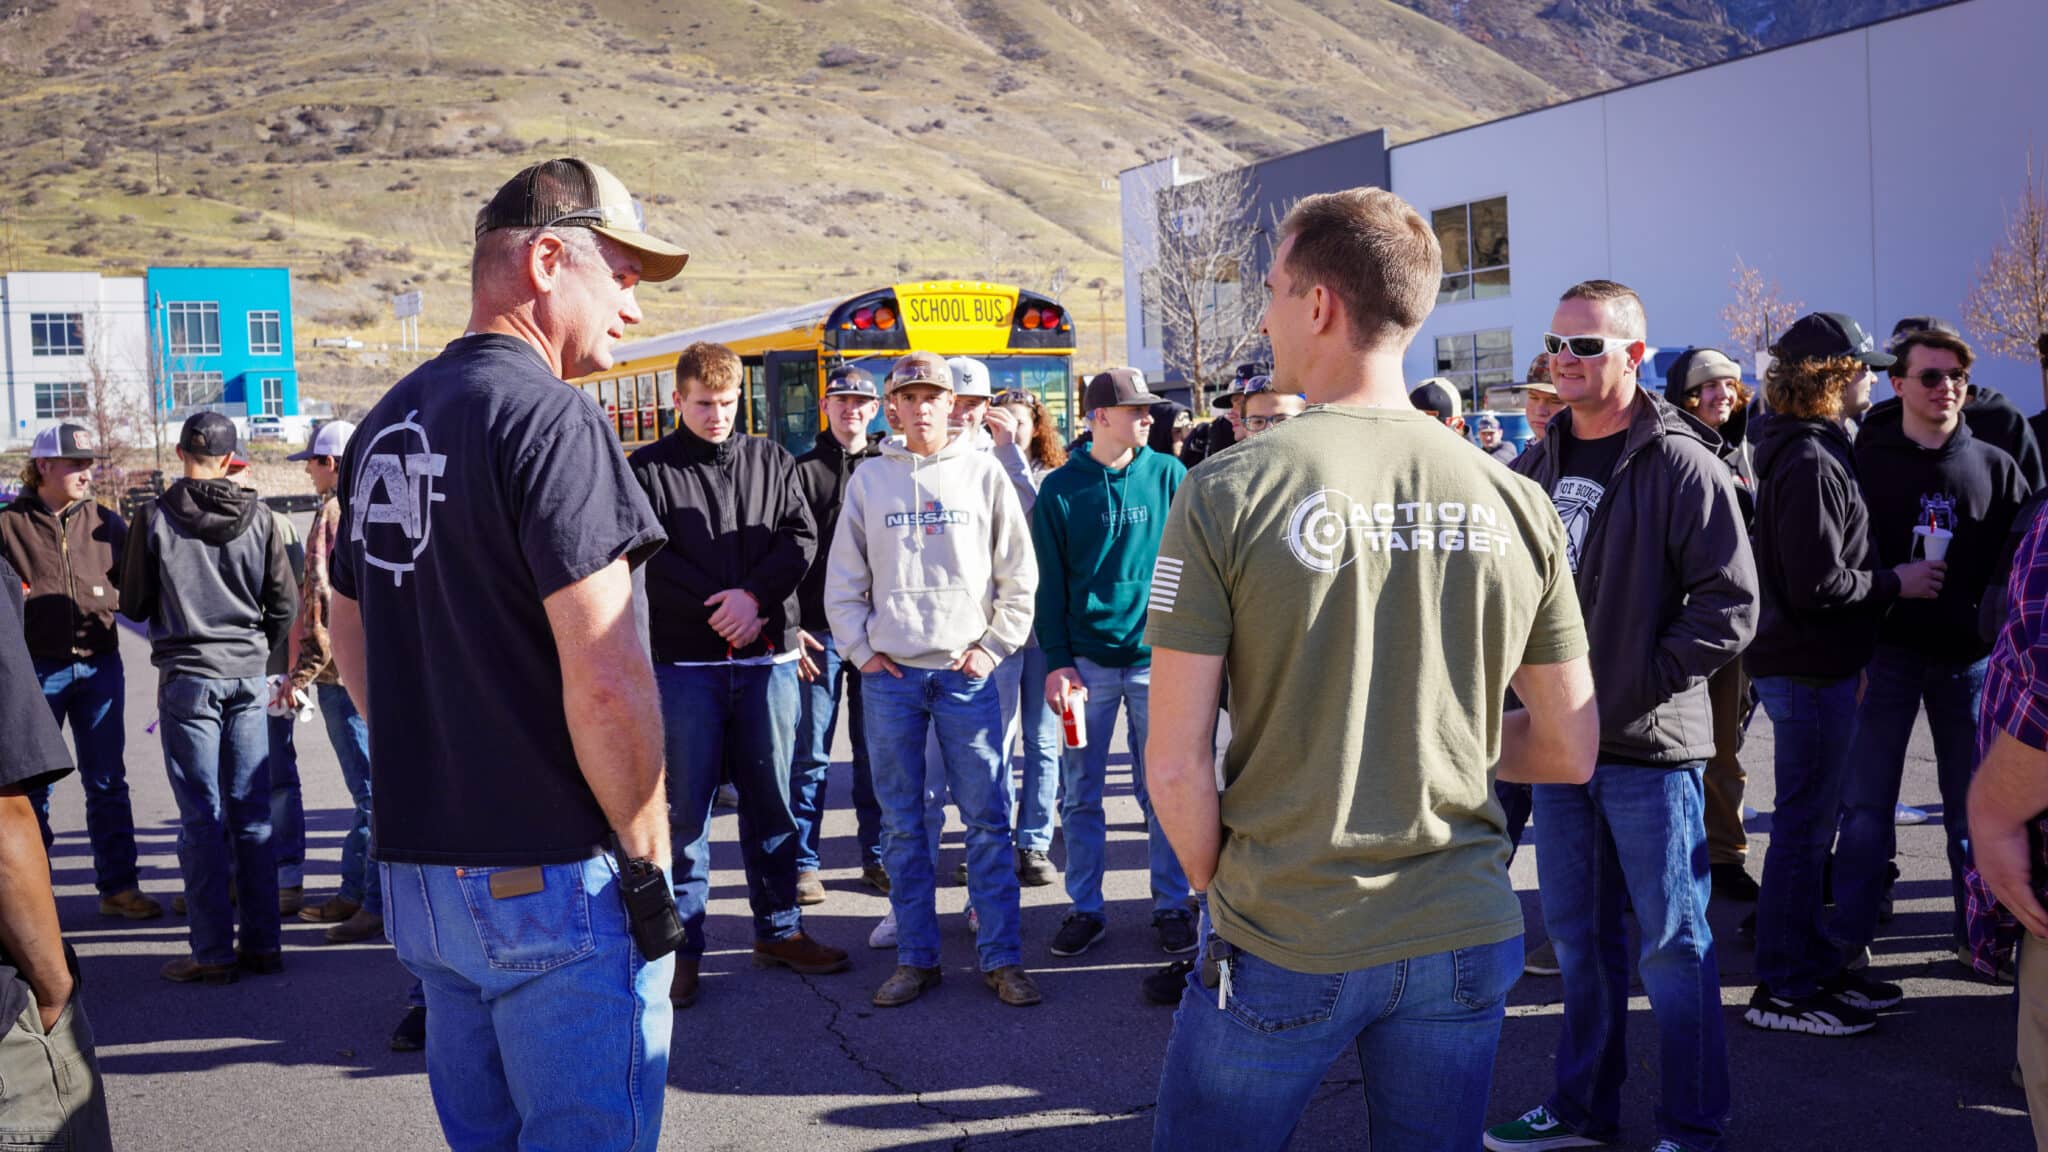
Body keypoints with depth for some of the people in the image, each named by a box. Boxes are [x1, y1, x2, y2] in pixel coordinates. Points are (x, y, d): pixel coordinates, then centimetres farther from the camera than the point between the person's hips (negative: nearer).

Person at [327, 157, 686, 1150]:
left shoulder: (383, 425, 12)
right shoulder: (548, 414, -15)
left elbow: (352, 644, 20)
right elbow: (606, 680, -22)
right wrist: (649, 858, -12)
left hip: (417, 868, 8)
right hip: (551, 880, -8)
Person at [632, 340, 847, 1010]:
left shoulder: (770, 461, 12)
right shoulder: (649, 470, 3)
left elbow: (801, 537, 2)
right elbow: (653, 561, -8)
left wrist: (754, 595, -14)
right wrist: (723, 612, -14)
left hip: (768, 657, 3)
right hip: (684, 660, -3)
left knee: (771, 797, 10)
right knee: (685, 805, 1)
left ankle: (779, 929, 22)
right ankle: (681, 944, 10)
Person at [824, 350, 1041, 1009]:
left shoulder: (984, 473, 5)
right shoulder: (868, 479, 8)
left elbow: (1019, 575, 7)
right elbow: (843, 581, 11)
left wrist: (993, 647, 0)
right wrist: (861, 652, 2)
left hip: (966, 671, -1)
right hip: (890, 674, 1)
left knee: (987, 817, 0)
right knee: (903, 823, 6)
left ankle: (1002, 958, 9)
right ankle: (915, 958, 16)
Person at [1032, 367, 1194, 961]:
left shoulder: (1169, 476, 3)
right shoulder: (1061, 488, 1)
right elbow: (1049, 580, 1)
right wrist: (1057, 661, -6)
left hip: (1156, 656, 0)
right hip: (1087, 660, 0)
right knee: (1080, 795, 6)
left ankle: (1171, 905, 19)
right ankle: (1085, 907, 19)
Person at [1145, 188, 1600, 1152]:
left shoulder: (1226, 493, -14)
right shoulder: (1514, 503, -3)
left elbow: (1176, 766, -14)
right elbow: (1570, 751, 5)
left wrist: (1220, 888, 3)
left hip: (1282, 946, -3)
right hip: (1464, 937, 4)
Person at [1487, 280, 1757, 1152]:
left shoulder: (1680, 465, -9)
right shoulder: (1537, 465, 10)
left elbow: (1730, 605, -13)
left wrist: (1639, 680, -16)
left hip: (1650, 746, -6)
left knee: (1672, 942, 4)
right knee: (1577, 936, 15)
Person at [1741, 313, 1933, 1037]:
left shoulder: (1812, 453, 15)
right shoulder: (1811, 462, -18)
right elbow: (1817, 584, -22)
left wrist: (1856, 656, 17)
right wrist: (1895, 583, -9)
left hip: (1818, 662, 10)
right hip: (1809, 669, -10)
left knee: (1812, 823, 16)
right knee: (1803, 827, -3)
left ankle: (1814, 967, 27)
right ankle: (1782, 990, 5)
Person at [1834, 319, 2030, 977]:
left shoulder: (1994, 467, 7)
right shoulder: (1866, 460, 0)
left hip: (1969, 657, 2)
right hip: (1887, 653, -2)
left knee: (1971, 802, 9)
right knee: (1866, 803, 0)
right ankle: (1849, 937, 7)